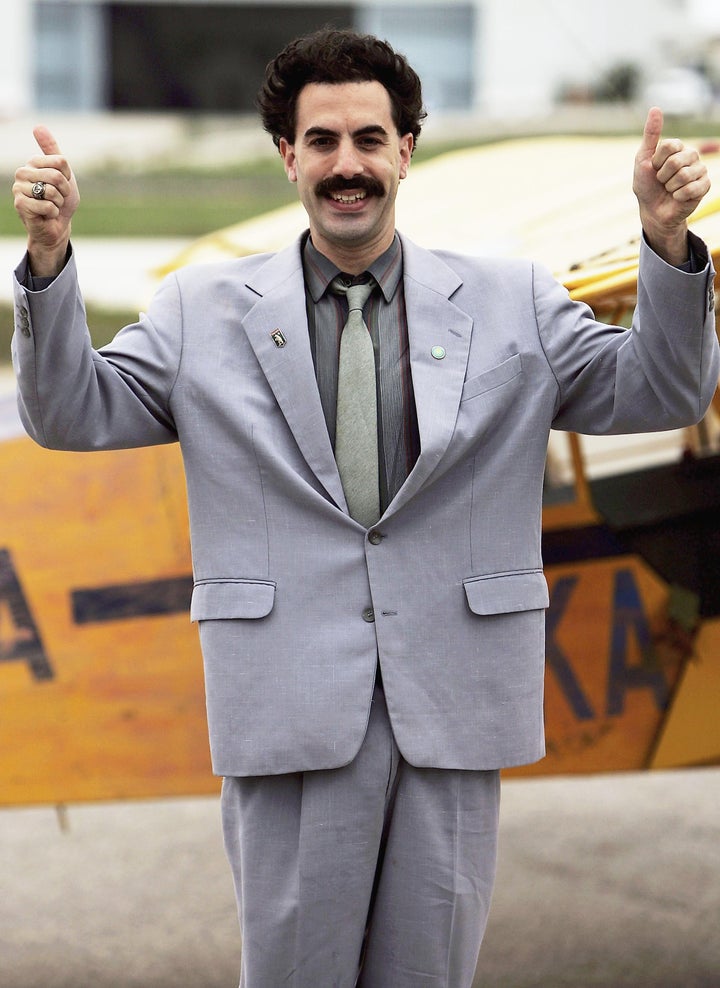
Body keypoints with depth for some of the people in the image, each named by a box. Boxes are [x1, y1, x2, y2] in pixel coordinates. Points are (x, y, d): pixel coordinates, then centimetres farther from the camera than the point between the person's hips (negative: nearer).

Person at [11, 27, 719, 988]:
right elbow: (72, 413, 6)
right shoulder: (206, 309, 8)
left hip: (452, 714, 1)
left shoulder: (512, 302, 9)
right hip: (293, 715, -1)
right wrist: (50, 257, -9)